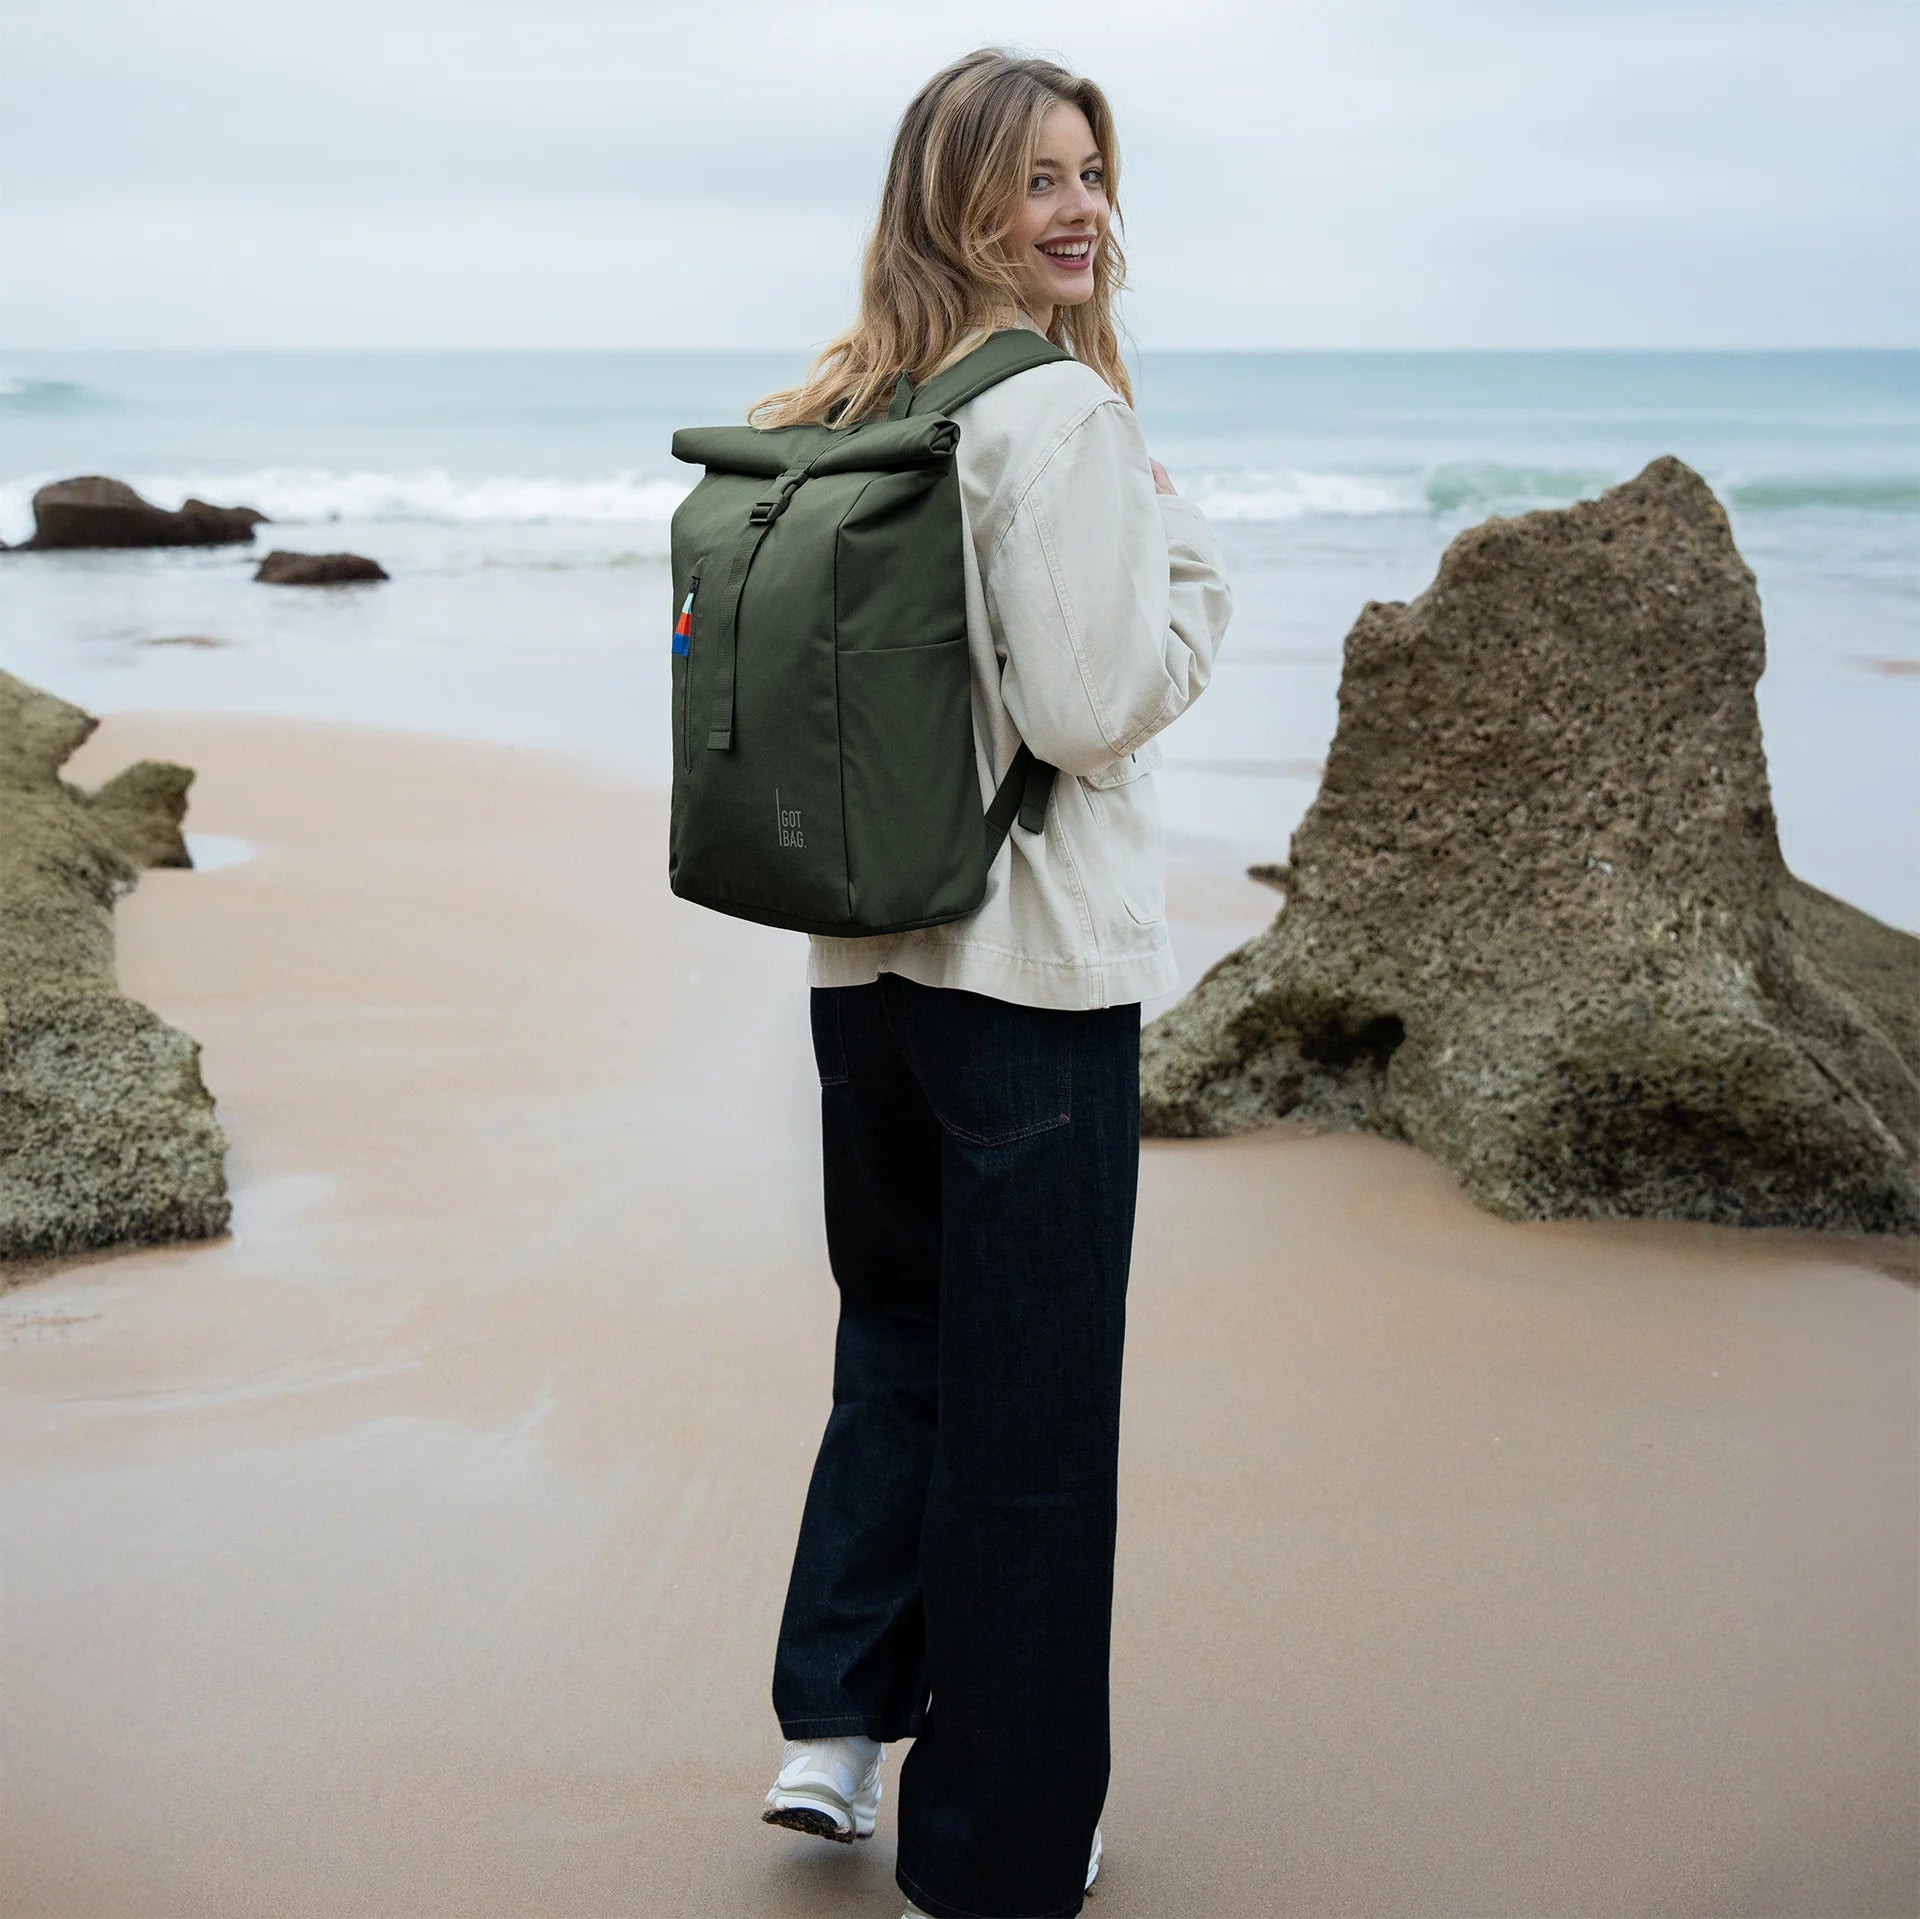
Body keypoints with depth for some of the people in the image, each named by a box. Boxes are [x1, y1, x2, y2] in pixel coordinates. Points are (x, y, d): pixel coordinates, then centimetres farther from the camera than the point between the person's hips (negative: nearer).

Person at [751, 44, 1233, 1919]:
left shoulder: (824, 416, 8)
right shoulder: (1060, 414, -15)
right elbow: (1086, 710, -19)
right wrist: (1191, 552, -5)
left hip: (863, 956, 7)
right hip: (1035, 967, -7)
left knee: (898, 1341, 24)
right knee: (1026, 1408, 4)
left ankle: (832, 1722, 23)